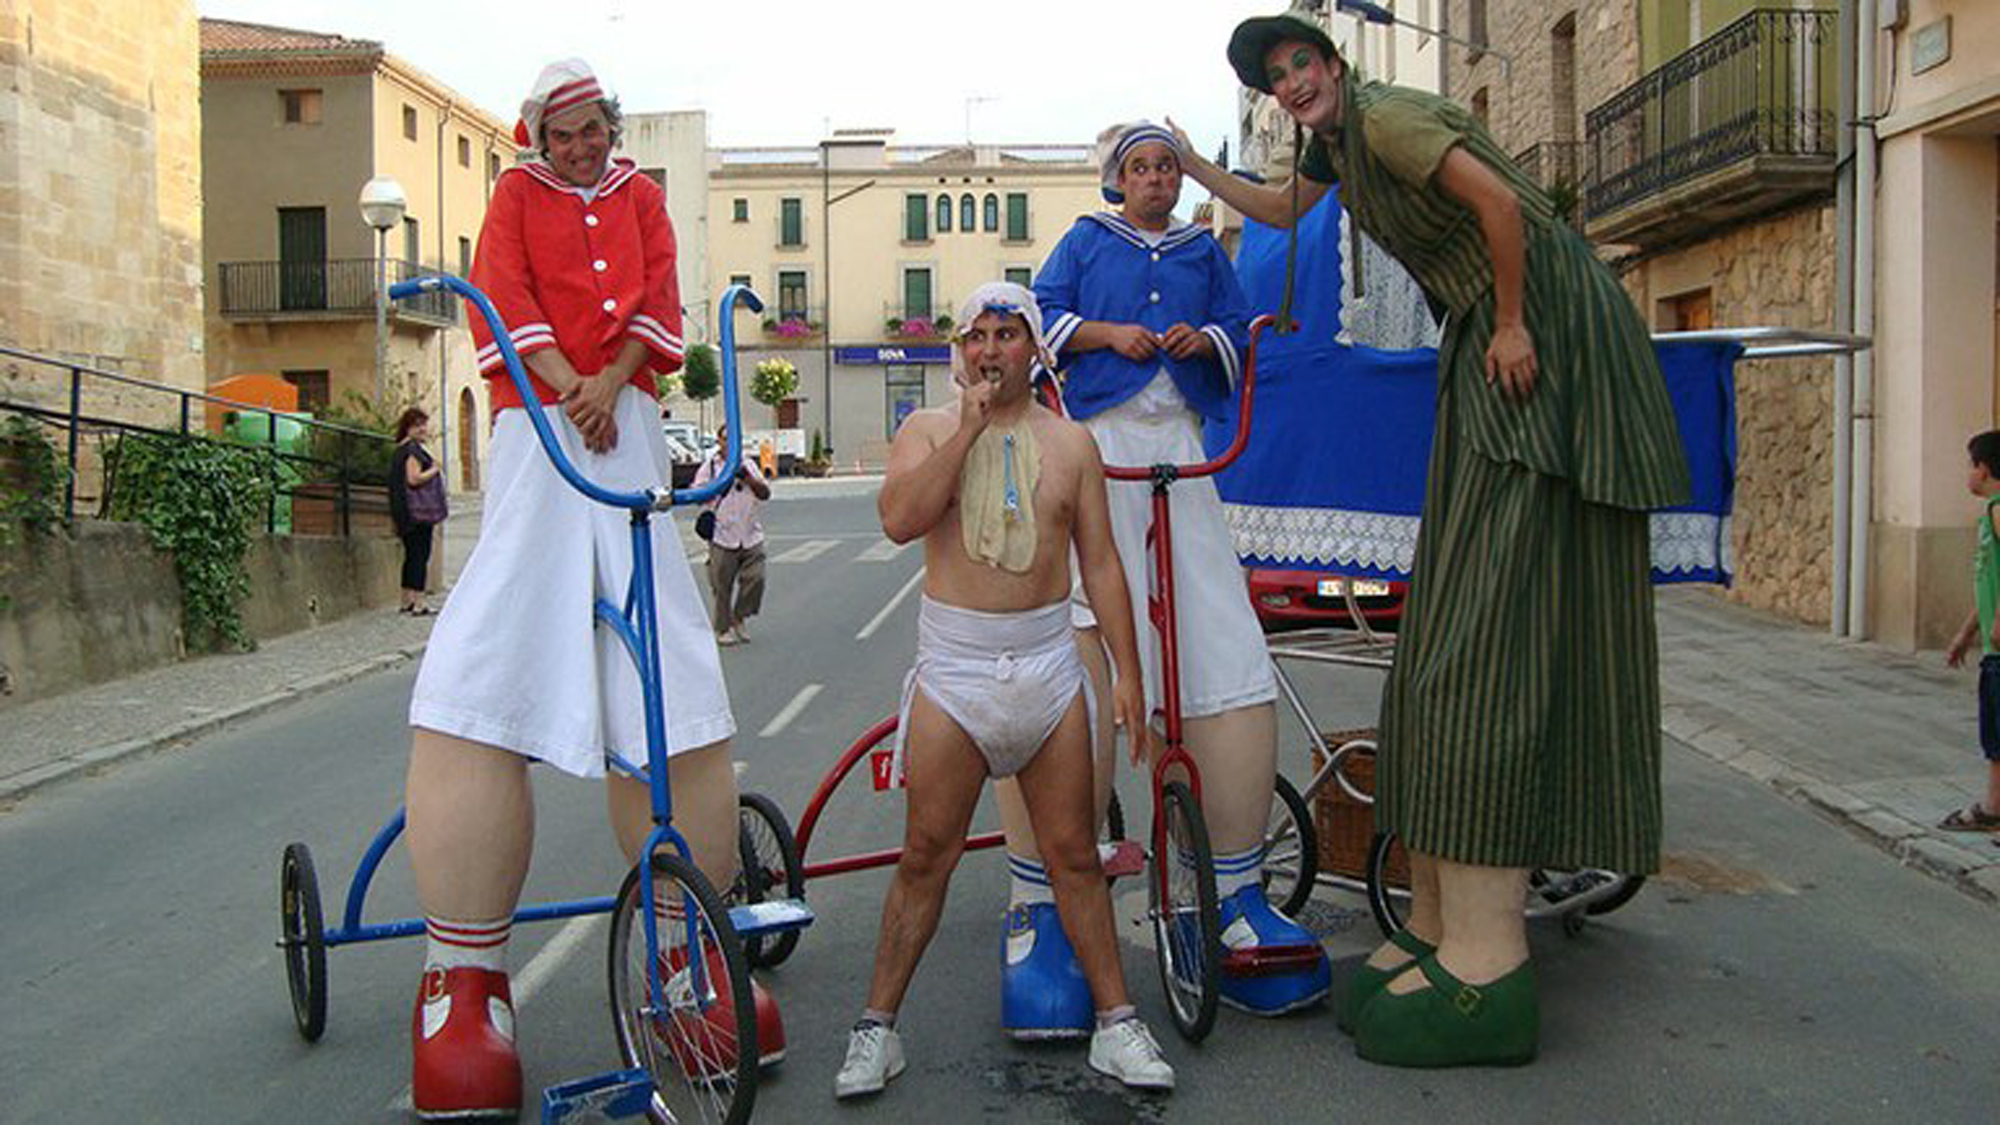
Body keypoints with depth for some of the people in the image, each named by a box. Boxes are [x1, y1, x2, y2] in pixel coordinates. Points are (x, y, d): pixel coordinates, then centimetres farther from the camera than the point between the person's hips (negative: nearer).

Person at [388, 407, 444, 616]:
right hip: (418, 510, -10)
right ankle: (418, 604, -8)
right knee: (421, 555, -7)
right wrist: (434, 470, -10)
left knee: (412, 555, 15)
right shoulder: (413, 449, -14)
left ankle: (406, 601, 20)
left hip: (405, 513, 10)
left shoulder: (401, 449, 17)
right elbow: (414, 478, -22)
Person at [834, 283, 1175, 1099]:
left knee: (1075, 854, 6)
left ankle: (1115, 1023, 16)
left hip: (1048, 664, 2)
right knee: (926, 856, 1)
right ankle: (877, 1025, 13)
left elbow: (1100, 562, 9)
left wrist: (1127, 672, 4)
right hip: (953, 666, -1)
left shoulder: (1070, 442, 9)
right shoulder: (928, 432, 4)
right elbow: (899, 520, -15)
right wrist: (970, 427, -14)